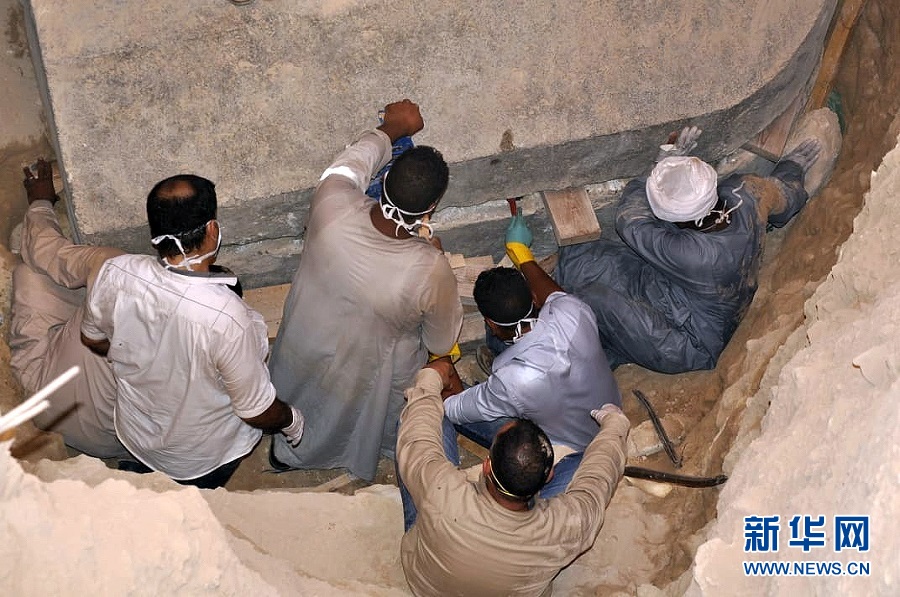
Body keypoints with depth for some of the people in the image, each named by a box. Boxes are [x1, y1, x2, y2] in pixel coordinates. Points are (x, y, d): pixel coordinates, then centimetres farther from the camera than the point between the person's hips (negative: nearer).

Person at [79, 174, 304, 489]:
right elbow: (257, 411, -24)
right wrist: (293, 421, -2)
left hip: (135, 436, 3)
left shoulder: (116, 274, -25)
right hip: (202, 461, -3)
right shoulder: (228, 317, -40)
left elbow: (93, 339, -2)